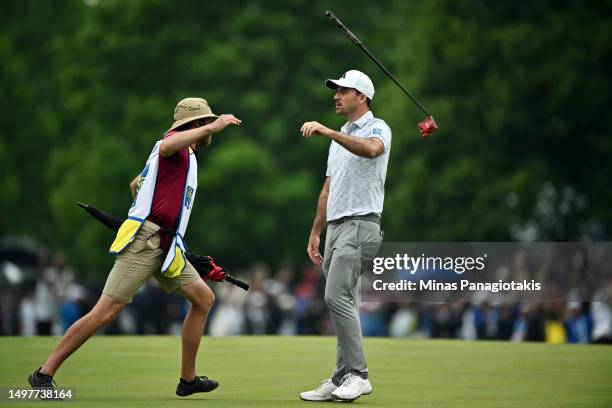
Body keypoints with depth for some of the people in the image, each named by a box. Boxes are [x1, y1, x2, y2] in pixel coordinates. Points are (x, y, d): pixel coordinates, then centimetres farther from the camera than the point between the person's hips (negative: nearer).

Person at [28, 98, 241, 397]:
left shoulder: (185, 155, 23)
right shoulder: (175, 142, -4)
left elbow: (136, 184, 35)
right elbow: (166, 146, -33)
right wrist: (211, 127, -35)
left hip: (165, 247, 10)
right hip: (143, 242, -10)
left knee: (204, 298, 9)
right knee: (106, 312, -13)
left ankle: (188, 379, 14)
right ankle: (44, 374, -8)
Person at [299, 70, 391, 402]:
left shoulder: (377, 128, -4)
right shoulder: (341, 137, 23)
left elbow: (371, 149, -30)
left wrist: (328, 132, -38)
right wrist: (315, 232, 23)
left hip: (360, 224, -9)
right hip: (336, 226, 9)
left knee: (337, 297, -18)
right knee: (343, 303, 7)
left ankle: (357, 375, -16)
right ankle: (341, 380, 8)